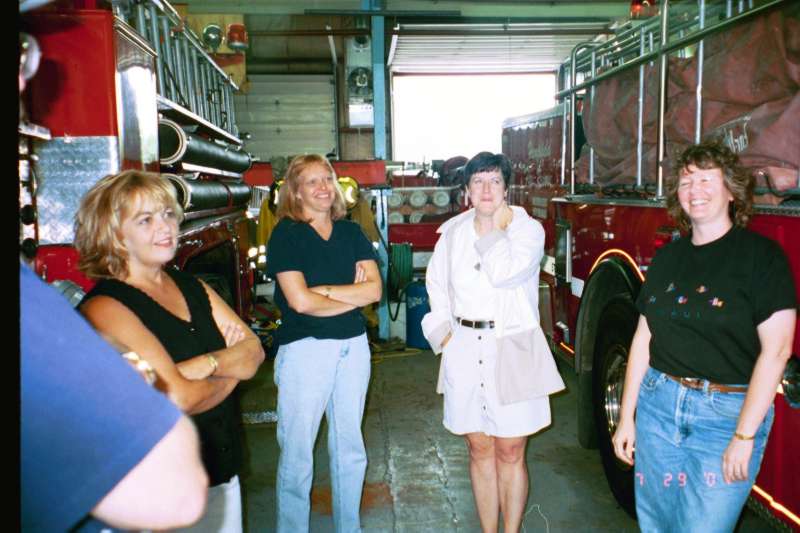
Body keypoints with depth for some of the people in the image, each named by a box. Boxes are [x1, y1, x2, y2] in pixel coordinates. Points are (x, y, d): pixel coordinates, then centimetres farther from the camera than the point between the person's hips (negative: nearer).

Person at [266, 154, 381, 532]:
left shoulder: (351, 233, 6)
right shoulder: (286, 235, -7)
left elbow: (374, 289, -5)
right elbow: (299, 301, -18)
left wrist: (324, 290, -15)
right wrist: (353, 295, -8)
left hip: (353, 345, 5)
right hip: (304, 348, -5)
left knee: (349, 447, 16)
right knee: (297, 451, 5)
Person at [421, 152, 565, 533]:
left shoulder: (528, 229, -4)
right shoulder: (452, 232, 7)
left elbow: (504, 273, -22)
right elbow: (436, 285, 16)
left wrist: (498, 226, -11)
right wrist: (442, 331, 4)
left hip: (513, 351, -3)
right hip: (465, 352, 3)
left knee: (510, 454, 6)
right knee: (480, 450, 13)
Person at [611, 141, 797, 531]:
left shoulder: (761, 255, -7)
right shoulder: (668, 256, 8)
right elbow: (644, 338, 9)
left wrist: (744, 437, -15)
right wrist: (626, 417, 8)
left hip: (728, 413, -5)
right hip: (657, 405, 5)